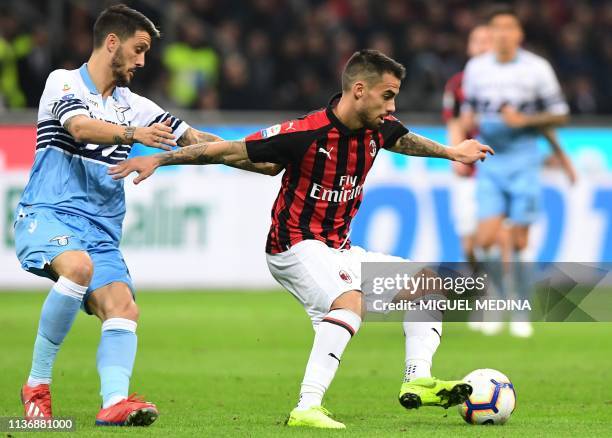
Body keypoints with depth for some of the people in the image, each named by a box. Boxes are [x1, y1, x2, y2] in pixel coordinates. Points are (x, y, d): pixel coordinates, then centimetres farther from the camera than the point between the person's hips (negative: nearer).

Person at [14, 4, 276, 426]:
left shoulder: (132, 105, 18)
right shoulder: (63, 82, 0)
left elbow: (193, 139, 19)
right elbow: (80, 126, -20)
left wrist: (260, 162, 10)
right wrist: (133, 134, -37)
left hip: (101, 231, 6)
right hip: (48, 213, -6)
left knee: (123, 309, -18)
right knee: (78, 266, -35)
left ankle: (115, 402, -34)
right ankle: (37, 384, -23)